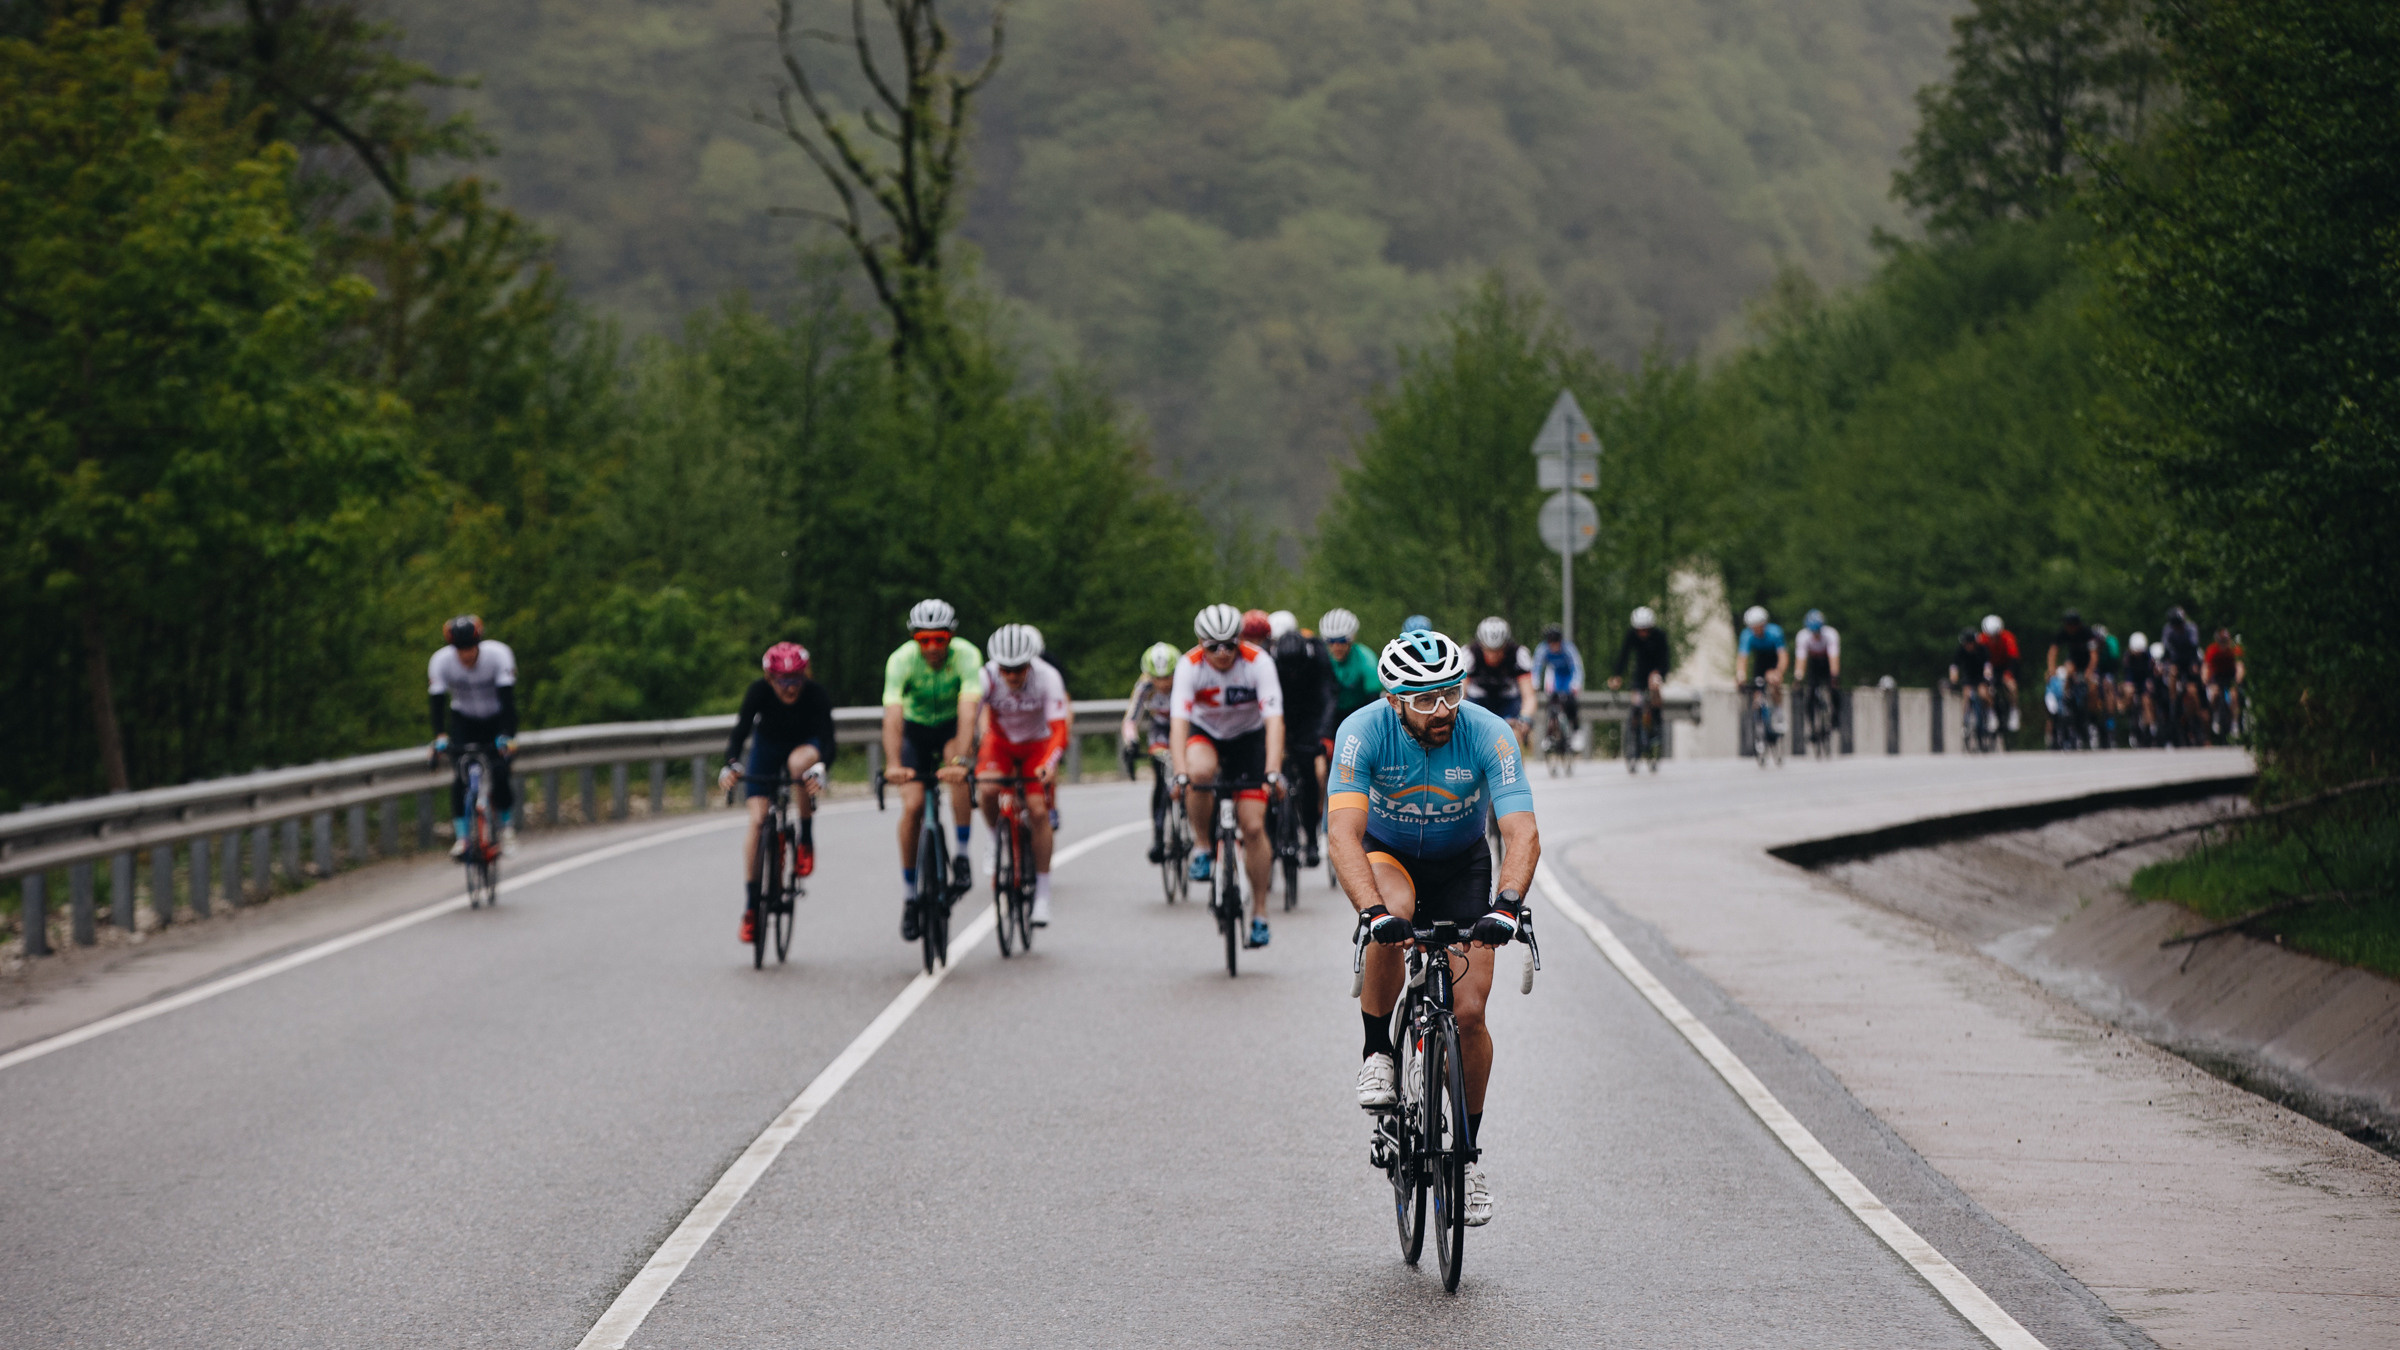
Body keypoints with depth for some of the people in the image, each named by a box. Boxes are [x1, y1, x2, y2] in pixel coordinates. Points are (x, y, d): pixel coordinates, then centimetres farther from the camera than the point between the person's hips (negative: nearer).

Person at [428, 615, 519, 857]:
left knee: (500, 773, -19)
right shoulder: (440, 661, -23)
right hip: (463, 719, 1)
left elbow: (507, 698, -31)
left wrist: (507, 736, -42)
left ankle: (507, 825, 3)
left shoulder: (498, 654, -27)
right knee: (459, 777, -18)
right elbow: (436, 701, -26)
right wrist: (439, 736, -41)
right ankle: (461, 836, -14)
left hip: (496, 719, -1)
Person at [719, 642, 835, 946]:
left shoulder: (816, 694, -31)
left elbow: (827, 741, -39)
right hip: (767, 744, 1)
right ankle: (750, 906, -8)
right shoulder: (759, 691, -29)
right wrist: (731, 764, -57)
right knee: (757, 819, -14)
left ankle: (807, 842, -18)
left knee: (800, 762, -38)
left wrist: (820, 768, -60)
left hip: (805, 744, -1)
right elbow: (741, 730, -38)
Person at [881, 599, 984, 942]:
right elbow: (893, 716, -38)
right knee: (912, 807, -15)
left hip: (951, 727, 0)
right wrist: (893, 765, -53)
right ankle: (909, 897, -2)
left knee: (958, 773, -33)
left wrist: (959, 760, -54)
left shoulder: (966, 655, -29)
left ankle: (962, 857, -20)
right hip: (916, 728, 0)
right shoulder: (901, 660, -28)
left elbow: (968, 711, -40)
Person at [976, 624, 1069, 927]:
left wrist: (1049, 764, -53)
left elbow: (1059, 730, -35)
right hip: (1001, 740, 1)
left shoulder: (1047, 677, -30)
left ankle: (1043, 896, -7)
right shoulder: (987, 677, -27)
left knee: (1038, 811, -15)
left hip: (1036, 743, -1)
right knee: (988, 790, -29)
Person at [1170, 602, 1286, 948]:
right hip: (1204, 733, 0)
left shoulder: (1258, 662, -26)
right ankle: (1203, 847, -12)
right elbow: (1179, 721, -33)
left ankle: (1259, 912, 6)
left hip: (1248, 736, 0)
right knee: (1201, 772, -36)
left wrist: (1273, 773, -45)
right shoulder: (1190, 665, -25)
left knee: (1253, 826, -8)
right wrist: (1181, 774, -47)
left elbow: (1274, 720, -33)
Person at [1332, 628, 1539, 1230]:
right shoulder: (1364, 731, -30)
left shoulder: (1487, 734, -29)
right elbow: (1344, 832, -39)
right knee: (1391, 919, -37)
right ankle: (1377, 1052, -14)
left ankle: (1468, 1151, 11)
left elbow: (1524, 834, -37)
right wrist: (1373, 911, -55)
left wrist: (1508, 903, -55)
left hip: (1461, 863, 1)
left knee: (1469, 1012, -9)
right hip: (1387, 852, -1)